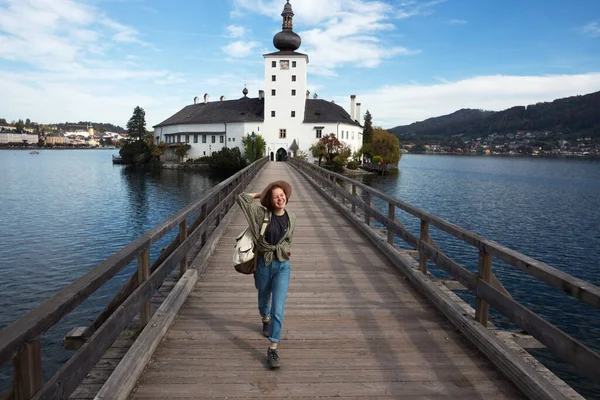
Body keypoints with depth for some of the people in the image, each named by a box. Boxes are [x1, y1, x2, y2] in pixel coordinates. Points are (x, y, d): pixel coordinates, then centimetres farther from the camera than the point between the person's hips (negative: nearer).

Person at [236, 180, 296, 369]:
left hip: (282, 266, 0)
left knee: (278, 309, -9)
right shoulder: (262, 214, -9)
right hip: (263, 265, 0)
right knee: (263, 300, 25)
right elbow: (241, 198, -14)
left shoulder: (291, 218, 0)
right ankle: (266, 320, 57)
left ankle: (273, 350, -1)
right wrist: (260, 194, -4)